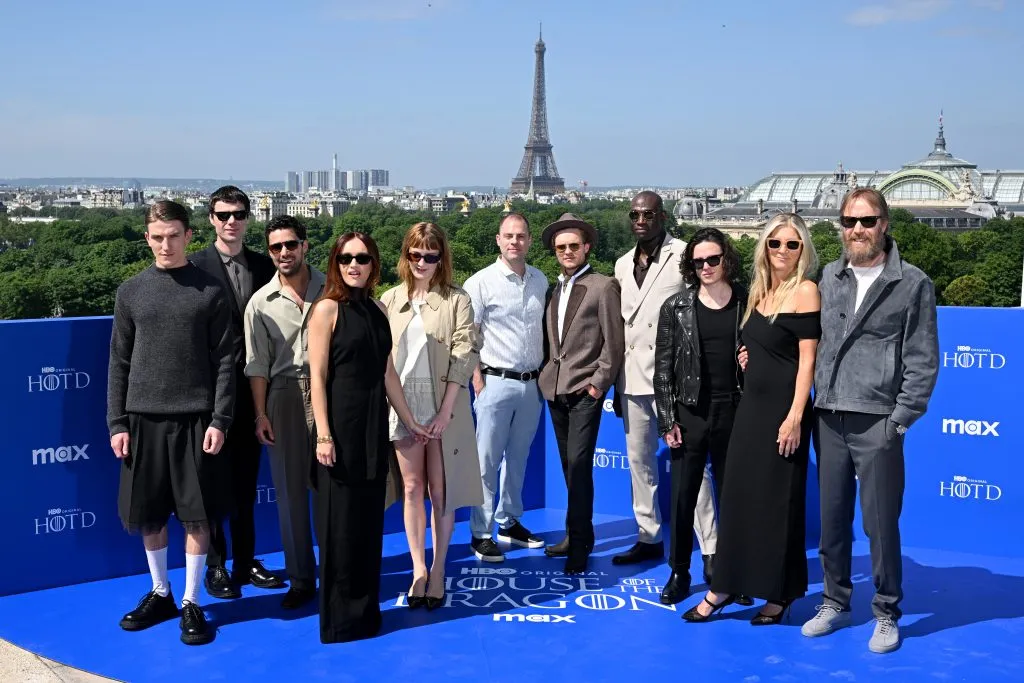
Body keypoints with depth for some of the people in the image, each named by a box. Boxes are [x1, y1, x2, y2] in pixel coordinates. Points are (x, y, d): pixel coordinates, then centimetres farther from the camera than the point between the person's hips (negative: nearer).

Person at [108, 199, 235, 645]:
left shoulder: (210, 291, 0)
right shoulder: (131, 293, 6)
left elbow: (225, 360, -1)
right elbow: (119, 363, 7)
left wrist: (220, 420, -8)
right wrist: (116, 423, 1)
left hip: (195, 419, -2)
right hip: (143, 419, 2)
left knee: (195, 515, 2)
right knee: (147, 514, 10)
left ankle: (191, 603, 15)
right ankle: (160, 593, 28)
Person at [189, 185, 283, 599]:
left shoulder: (264, 266, 7)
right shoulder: (196, 267, -7)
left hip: (252, 389, 4)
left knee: (246, 480, 13)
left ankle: (245, 562, 24)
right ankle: (215, 565, 18)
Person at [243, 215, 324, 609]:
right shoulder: (261, 303, 3)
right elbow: (257, 365, 4)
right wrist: (260, 414, -1)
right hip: (284, 395, 1)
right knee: (290, 489, 7)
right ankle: (301, 578, 18)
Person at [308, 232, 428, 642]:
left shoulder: (377, 310, 10)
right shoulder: (327, 309, -7)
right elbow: (317, 377, -11)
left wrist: (409, 422, 16)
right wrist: (323, 434, -17)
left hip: (374, 425, 6)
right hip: (341, 425, -6)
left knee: (369, 520, 11)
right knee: (340, 524, 1)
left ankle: (366, 611, 22)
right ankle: (339, 618, 12)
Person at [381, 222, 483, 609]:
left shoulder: (457, 300, -1)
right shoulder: (390, 300, 7)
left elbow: (464, 357, -6)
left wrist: (445, 412, -13)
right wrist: (390, 407, -4)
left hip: (444, 406, -2)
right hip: (403, 405, 2)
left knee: (440, 490, 3)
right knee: (412, 489, 6)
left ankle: (438, 570, 13)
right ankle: (418, 568, 13)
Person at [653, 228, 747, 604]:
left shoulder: (747, 304, 2)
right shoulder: (676, 307, 0)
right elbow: (663, 368, 0)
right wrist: (667, 420, -4)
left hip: (734, 413, 0)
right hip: (690, 414, 0)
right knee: (683, 497, 5)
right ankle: (679, 573, 18)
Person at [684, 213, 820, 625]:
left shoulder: (805, 291, -10)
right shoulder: (759, 290, 12)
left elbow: (807, 358, -14)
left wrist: (795, 416, -19)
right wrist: (749, 357, 2)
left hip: (783, 408, -7)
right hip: (751, 405, 7)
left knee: (778, 501, 2)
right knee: (738, 495, 9)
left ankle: (779, 594, 15)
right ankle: (724, 586, 17)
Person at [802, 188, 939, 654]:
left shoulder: (913, 284, -1)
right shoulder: (829, 277, 10)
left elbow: (923, 360, -3)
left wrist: (900, 419, -7)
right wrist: (817, 401, 7)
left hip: (877, 423, -4)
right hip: (829, 419, 4)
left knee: (881, 524, 1)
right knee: (831, 520, 11)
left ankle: (887, 615, 17)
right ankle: (835, 603, 26)